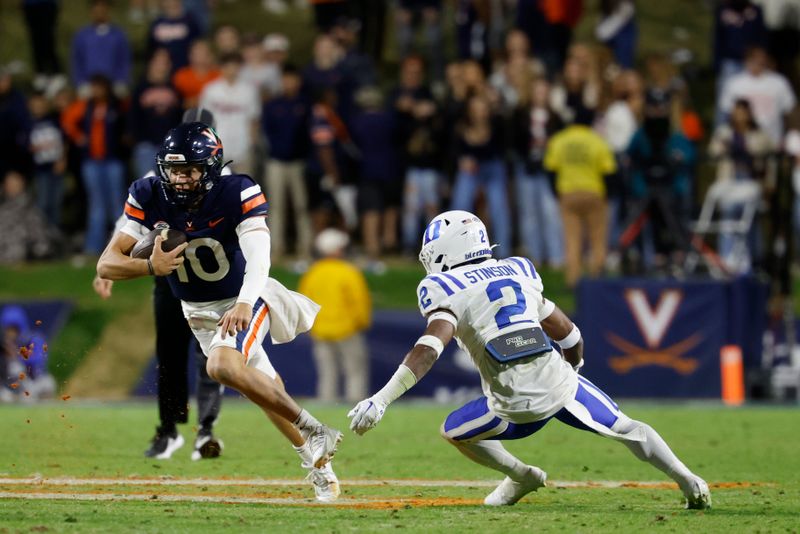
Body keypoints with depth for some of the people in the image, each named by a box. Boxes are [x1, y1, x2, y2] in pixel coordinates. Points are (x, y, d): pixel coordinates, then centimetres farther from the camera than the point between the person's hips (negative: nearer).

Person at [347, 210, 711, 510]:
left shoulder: (446, 290, -2)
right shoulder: (517, 272, 16)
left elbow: (430, 348, -19)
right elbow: (568, 334, 24)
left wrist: (381, 400, -24)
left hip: (517, 404, -4)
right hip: (560, 383, 4)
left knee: (455, 432, 23)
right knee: (627, 429, 22)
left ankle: (521, 477, 26)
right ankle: (687, 481, 11)